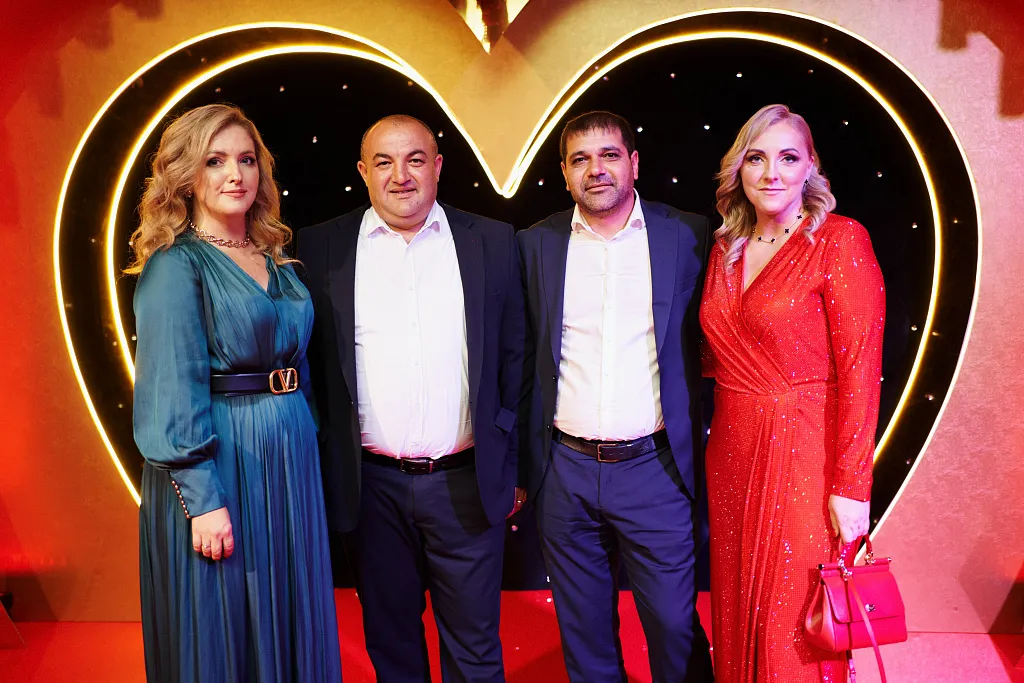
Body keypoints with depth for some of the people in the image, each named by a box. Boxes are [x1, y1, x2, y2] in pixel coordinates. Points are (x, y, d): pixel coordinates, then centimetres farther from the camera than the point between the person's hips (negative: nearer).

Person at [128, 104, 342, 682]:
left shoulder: (276, 259, 11)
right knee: (223, 635, 7)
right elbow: (172, 391, -15)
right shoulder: (175, 265, -9)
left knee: (292, 623, 17)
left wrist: (305, 444, 10)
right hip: (219, 464, -6)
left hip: (291, 460, 7)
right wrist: (202, 499, -19)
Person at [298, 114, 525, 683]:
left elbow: (514, 358, 4)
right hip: (372, 486, 1)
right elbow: (310, 366, 3)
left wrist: (512, 466, 5)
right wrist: (321, 476, 1)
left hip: (467, 484, 0)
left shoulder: (493, 242, 1)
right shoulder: (320, 249, 0)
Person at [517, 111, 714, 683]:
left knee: (675, 628, 10)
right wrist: (518, 468, 6)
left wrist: (697, 458, -1)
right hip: (566, 471, 2)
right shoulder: (538, 245, 3)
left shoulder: (687, 236, -2)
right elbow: (525, 361, 7)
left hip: (654, 469, -2)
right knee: (584, 637, 17)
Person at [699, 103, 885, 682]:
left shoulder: (840, 240, -10)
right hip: (733, 454, 6)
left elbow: (859, 369, -13)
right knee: (739, 617, 17)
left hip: (805, 456, -5)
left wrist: (851, 487, -15)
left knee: (797, 631, 6)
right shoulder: (726, 250, 8)